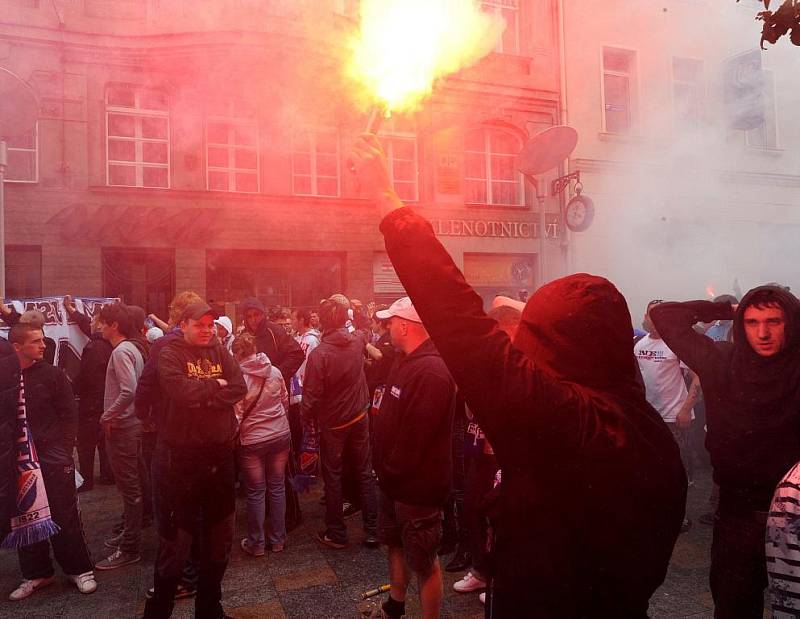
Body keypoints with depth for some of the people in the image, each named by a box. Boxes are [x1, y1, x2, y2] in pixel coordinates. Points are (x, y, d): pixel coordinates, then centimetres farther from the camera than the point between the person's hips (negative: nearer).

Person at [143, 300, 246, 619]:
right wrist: (215, 385, -10)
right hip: (181, 456, -5)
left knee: (219, 536, 18)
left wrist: (200, 396, -16)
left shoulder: (220, 352, 6)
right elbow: (181, 391, -24)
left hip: (220, 453, 5)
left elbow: (239, 389, -7)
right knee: (175, 539, 5)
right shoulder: (170, 354, -7)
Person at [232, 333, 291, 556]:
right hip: (281, 434, 3)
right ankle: (278, 539, 24)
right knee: (277, 487, 13)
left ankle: (256, 543, 22)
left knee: (256, 492, 9)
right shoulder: (275, 372, -2)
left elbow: (236, 414, -11)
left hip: (252, 440, -3)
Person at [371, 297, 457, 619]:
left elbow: (415, 435, -28)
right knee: (396, 545, 27)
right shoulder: (405, 361, 7)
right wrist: (385, 469, 10)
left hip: (417, 487, -10)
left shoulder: (431, 372, -27)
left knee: (423, 562, 6)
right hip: (395, 481, 10)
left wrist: (390, 472, -15)